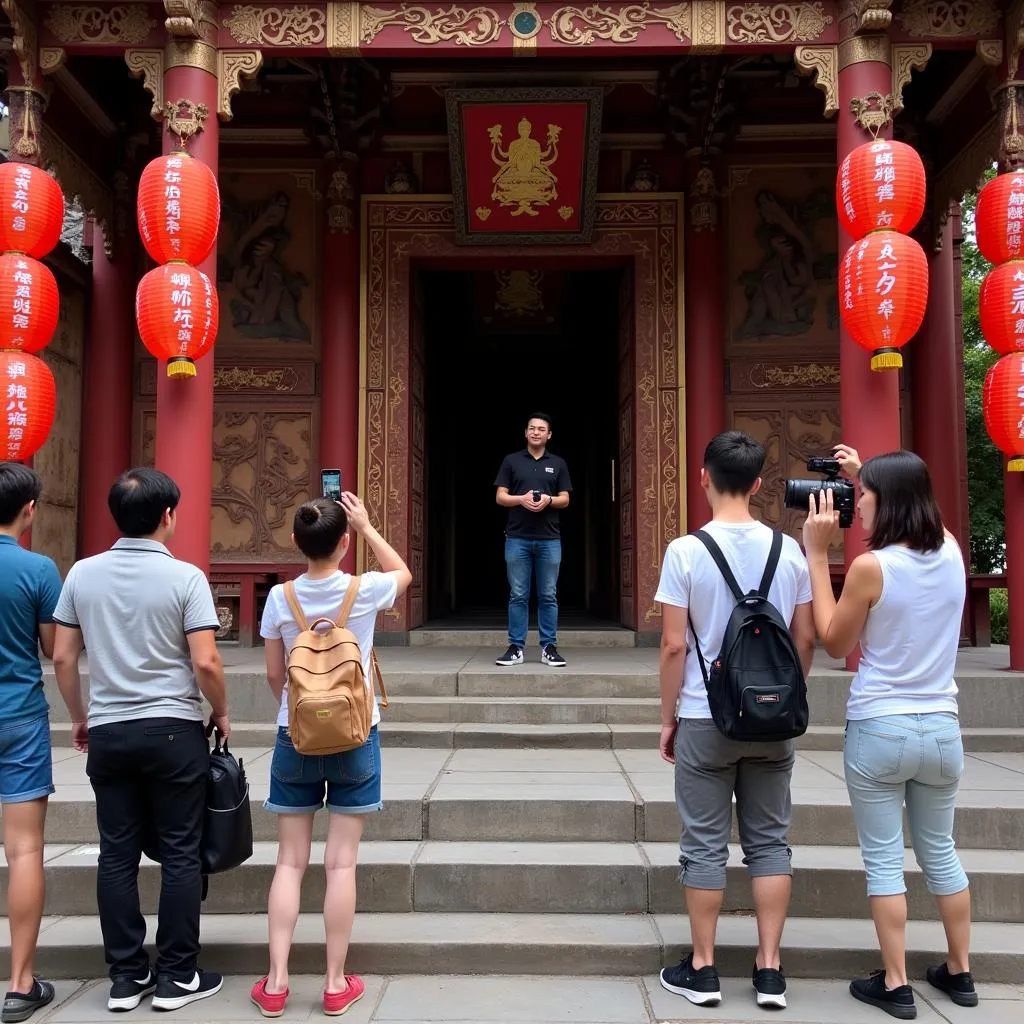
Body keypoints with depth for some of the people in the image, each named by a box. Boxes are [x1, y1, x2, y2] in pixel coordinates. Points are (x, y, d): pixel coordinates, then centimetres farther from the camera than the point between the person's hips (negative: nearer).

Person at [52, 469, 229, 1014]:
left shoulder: (82, 574, 2)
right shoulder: (185, 576, -11)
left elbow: (62, 657, 6)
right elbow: (205, 663, -14)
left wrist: (79, 718, 19)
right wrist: (221, 712, 3)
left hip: (108, 732, 4)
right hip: (173, 730, -4)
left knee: (116, 855, 10)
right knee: (179, 855, 6)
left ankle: (126, 976, 19)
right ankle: (176, 977, 13)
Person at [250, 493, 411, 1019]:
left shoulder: (280, 598, -6)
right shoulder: (364, 591, -11)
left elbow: (274, 675, 3)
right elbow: (403, 573, 13)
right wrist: (367, 525, 12)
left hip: (294, 738, 2)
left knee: (290, 861, 10)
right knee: (341, 862, 5)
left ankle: (276, 981, 12)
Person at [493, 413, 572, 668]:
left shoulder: (558, 464, 9)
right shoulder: (511, 461, 7)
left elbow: (565, 500, 7)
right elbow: (500, 497, 3)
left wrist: (548, 500, -14)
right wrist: (521, 499, -15)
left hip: (549, 539, 1)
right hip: (517, 538, -1)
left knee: (548, 596, 4)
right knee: (518, 596, 2)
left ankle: (549, 647, 11)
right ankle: (516, 647, 8)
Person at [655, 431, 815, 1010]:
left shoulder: (687, 551, -11)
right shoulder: (789, 549, -1)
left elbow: (675, 646, -11)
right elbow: (806, 641, 4)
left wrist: (668, 717, 0)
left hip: (705, 720, -3)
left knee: (706, 845, 7)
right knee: (770, 841, 13)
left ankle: (703, 970, 18)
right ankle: (770, 969, 19)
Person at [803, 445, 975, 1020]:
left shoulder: (871, 567, -18)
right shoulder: (952, 553, -2)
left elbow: (835, 643, -5)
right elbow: (914, 518, 22)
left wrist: (817, 554, -8)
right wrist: (865, 478, 16)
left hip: (879, 731, -5)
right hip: (941, 729, 6)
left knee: (885, 859, 7)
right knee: (940, 851, 21)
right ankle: (960, 972, 32)